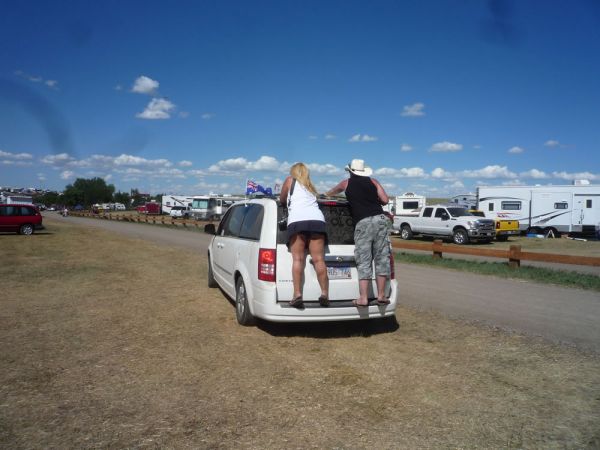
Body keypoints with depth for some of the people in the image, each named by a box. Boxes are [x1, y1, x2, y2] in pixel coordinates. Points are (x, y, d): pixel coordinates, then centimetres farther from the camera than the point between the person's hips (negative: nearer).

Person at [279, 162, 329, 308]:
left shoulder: (290, 180, 25)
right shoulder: (311, 187, 35)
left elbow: (282, 200, 32)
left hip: (297, 220, -3)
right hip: (317, 219, 3)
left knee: (298, 259, -7)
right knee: (318, 259, -4)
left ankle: (297, 294, -18)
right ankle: (324, 293, -14)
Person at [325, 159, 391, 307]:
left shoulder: (346, 183, 18)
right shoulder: (373, 181, 19)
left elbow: (329, 193, 38)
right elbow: (385, 200, 10)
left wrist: (325, 194, 61)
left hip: (362, 223, -2)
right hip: (380, 219, 2)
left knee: (364, 262, -1)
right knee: (382, 258, 7)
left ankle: (363, 298, -6)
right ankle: (381, 295, 8)